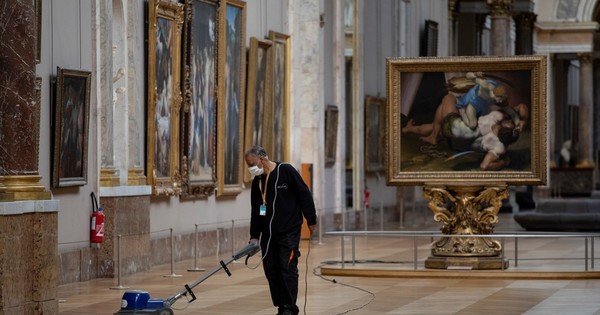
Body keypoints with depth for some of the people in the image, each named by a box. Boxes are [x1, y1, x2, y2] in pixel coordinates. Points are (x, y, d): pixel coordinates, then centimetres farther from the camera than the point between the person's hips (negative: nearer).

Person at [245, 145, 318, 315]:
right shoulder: (257, 181, 7)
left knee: (288, 269, -10)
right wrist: (254, 236, 9)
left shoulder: (286, 171, -11)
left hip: (289, 232, -6)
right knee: (271, 270, 5)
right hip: (268, 234, 6)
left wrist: (311, 221, -5)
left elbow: (304, 195, -7)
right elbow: (255, 211, 13)